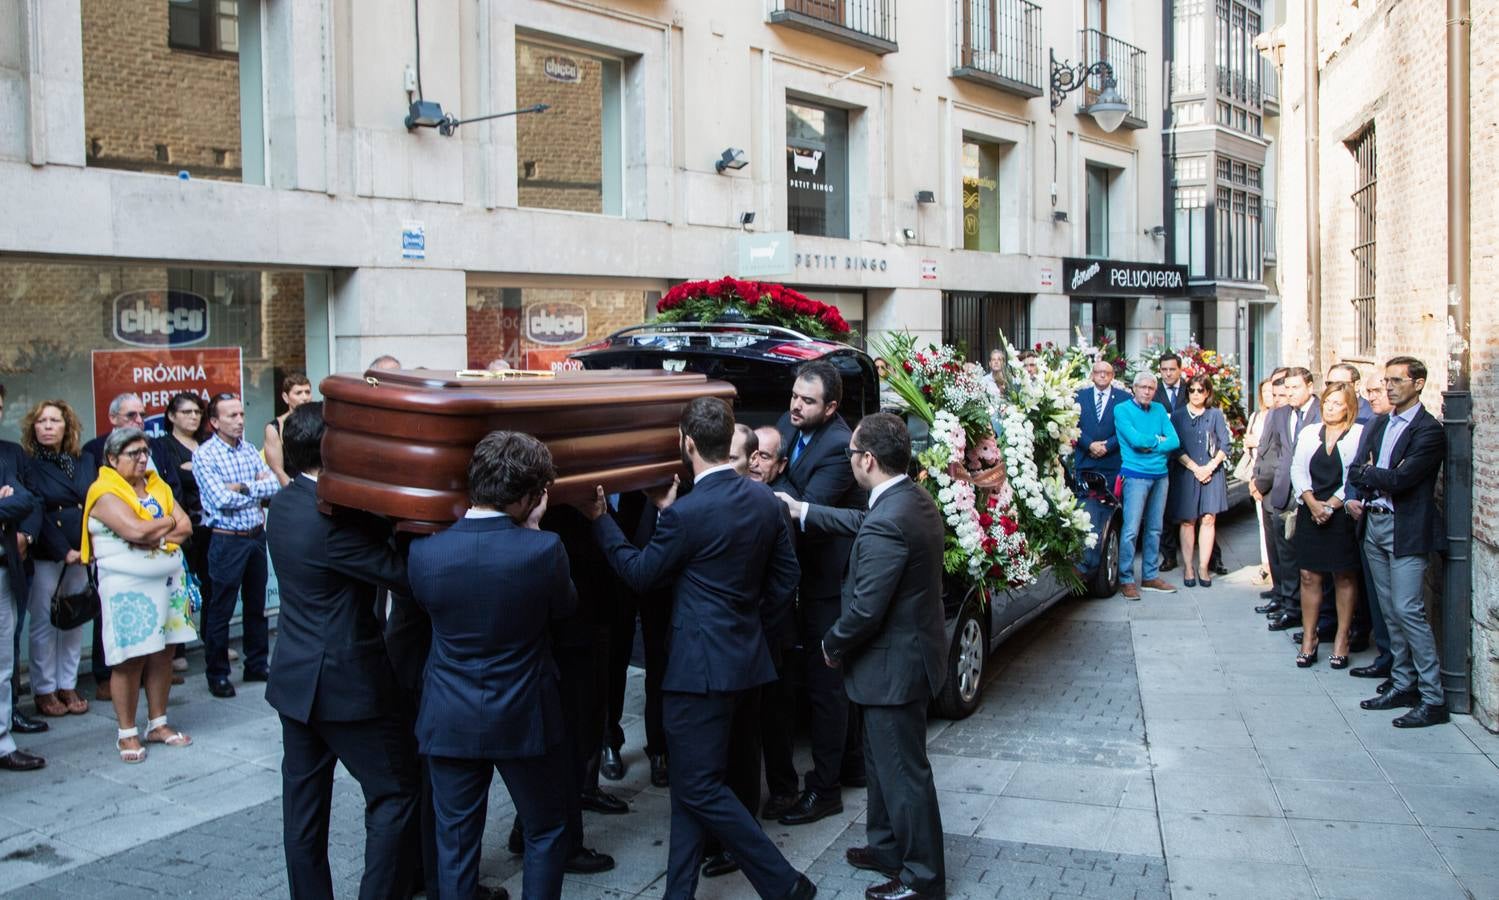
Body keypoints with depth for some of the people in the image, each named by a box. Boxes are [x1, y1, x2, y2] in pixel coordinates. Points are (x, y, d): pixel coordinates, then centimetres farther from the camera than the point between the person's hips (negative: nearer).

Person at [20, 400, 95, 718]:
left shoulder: (84, 462, 11)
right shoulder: (29, 465, -2)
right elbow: (37, 513, -9)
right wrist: (63, 551, -14)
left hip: (81, 552, 4)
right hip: (46, 555, -4)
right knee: (44, 621, -1)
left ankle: (68, 686, 14)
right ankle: (44, 691, 7)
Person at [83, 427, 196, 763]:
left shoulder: (157, 486, 13)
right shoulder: (106, 492, -8)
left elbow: (185, 527, 4)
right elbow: (135, 530, -22)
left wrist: (153, 534, -13)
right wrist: (169, 523, -4)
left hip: (168, 580, 6)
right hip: (128, 586, -6)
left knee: (162, 654, 9)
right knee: (130, 659, -3)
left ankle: (158, 723, 19)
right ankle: (127, 733, 7)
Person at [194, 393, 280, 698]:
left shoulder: (249, 449, 7)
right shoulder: (205, 455, -10)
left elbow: (275, 485, -2)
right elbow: (222, 499, -20)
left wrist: (243, 488, -16)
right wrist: (259, 487, -7)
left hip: (256, 535, 6)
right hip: (227, 540, -6)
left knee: (256, 605, 15)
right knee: (220, 610, 2)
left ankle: (256, 665, 27)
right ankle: (217, 674, 13)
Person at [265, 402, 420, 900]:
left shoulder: (283, 505, 5)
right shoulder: (333, 520, -23)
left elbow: (369, 534, 6)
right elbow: (403, 574, -22)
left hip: (296, 680, 9)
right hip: (346, 683, -9)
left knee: (304, 803, 14)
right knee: (396, 792, 3)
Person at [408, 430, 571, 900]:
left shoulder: (424, 552, -14)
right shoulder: (544, 549, -21)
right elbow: (564, 606, -2)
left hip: (449, 721, 2)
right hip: (524, 718, -2)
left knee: (455, 840, 16)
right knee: (547, 830, 19)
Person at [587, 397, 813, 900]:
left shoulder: (686, 513, -18)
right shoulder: (764, 500, 4)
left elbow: (640, 574, -4)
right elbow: (786, 574, 10)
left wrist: (600, 520, 7)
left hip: (701, 665, -8)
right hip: (746, 657, 8)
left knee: (700, 788, 1)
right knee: (692, 784, 16)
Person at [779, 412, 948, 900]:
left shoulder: (887, 525, -29)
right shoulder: (915, 500, 2)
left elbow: (865, 610, -27)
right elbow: (862, 523, 20)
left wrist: (832, 645, -9)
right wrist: (804, 510, 24)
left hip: (894, 666, -10)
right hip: (912, 647, 10)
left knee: (903, 772, 5)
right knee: (884, 759, 24)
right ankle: (888, 846, 40)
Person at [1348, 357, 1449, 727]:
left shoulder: (1429, 430, -11)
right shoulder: (1378, 424, 14)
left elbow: (1400, 479, -19)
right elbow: (1356, 470, 10)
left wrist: (1365, 474, -3)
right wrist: (1358, 497, -9)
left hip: (1406, 529, -8)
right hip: (1373, 522, 8)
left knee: (1408, 610, -10)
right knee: (1390, 611, 12)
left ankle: (1433, 699, -4)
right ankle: (1403, 685, 22)